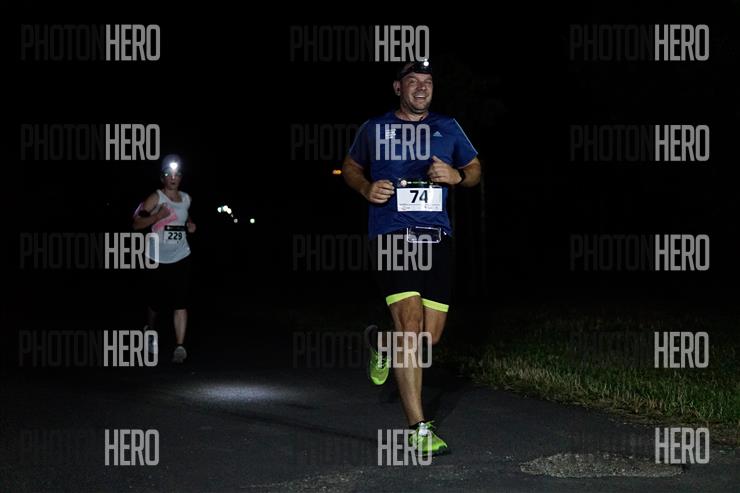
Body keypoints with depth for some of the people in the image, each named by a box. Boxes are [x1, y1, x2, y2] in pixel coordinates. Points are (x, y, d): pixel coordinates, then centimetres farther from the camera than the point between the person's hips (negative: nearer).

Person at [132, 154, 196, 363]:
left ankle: (180, 346, -12)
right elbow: (136, 223, -15)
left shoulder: (186, 199, 7)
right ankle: (151, 332, 41)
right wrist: (157, 216, -26)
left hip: (181, 258, 2)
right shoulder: (156, 198, -8)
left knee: (180, 303, -9)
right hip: (158, 259, -2)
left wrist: (190, 225, 9)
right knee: (156, 301, 12)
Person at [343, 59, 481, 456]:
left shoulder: (447, 128, 13)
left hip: (436, 237, 4)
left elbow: (475, 170, 20)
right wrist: (366, 188, -1)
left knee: (430, 335, 5)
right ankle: (419, 429, -15)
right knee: (410, 324, -17)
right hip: (391, 234, -4)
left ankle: (385, 350, 41)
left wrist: (456, 176, -4)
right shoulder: (374, 129, 8)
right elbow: (350, 167, 21)